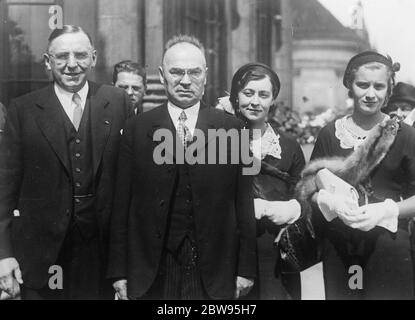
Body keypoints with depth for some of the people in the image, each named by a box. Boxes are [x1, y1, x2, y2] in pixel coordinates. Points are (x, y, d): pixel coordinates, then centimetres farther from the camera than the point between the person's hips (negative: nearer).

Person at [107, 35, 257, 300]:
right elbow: (122, 206, 2)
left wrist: (246, 269, 0)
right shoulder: (137, 130, 3)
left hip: (214, 275, 0)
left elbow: (245, 206, 2)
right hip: (153, 276, 0)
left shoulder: (232, 129, 2)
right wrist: (119, 272, -1)